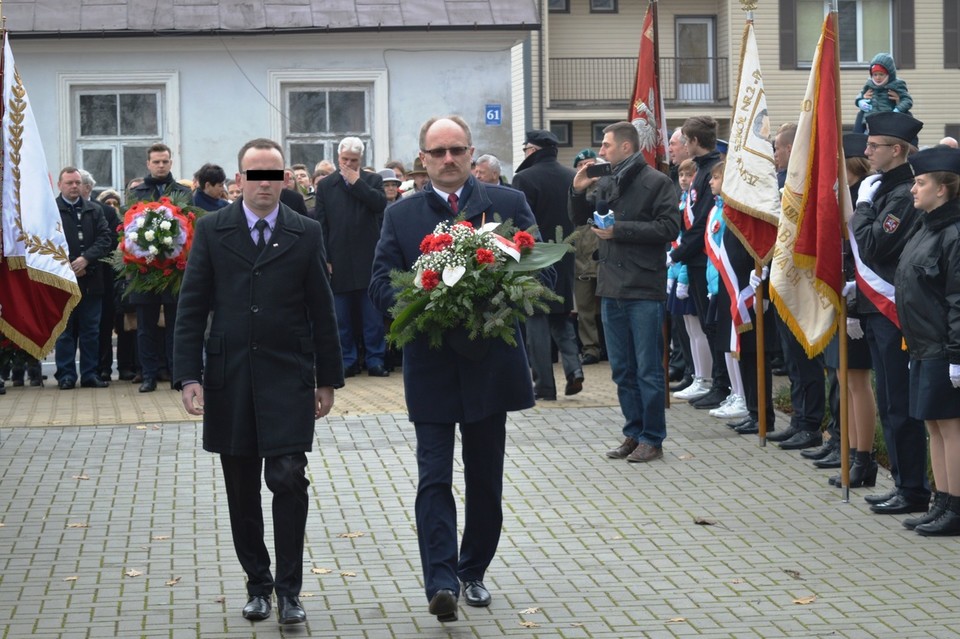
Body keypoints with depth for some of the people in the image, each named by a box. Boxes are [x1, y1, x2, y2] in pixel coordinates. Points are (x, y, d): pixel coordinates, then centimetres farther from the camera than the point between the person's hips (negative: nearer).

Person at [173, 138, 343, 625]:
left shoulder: (306, 234, 3)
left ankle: (288, 589, 1)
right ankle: (257, 582, 22)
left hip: (288, 378, -1)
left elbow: (321, 311, 6)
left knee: (288, 479, -9)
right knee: (242, 490, 8)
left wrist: (328, 378, 5)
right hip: (228, 379, 1)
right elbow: (191, 308, 1)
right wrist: (188, 375, -6)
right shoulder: (212, 231, 3)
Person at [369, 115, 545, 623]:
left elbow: (539, 271, 0)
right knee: (434, 478, -7)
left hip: (490, 361, 1)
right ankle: (441, 583, -11)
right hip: (430, 364, -1)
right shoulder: (400, 215, 4)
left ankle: (473, 572, 27)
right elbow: (381, 284, -2)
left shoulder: (509, 204, 3)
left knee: (485, 478, 12)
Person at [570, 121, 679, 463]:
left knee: (648, 370, -1)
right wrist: (578, 191, 4)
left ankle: (652, 439, 7)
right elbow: (580, 220, 23)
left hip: (645, 291, -6)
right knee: (622, 370, 12)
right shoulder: (605, 183, 12)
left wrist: (620, 229, -15)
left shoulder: (656, 182, -6)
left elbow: (669, 228, -15)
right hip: (612, 289, 7)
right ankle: (633, 433, 21)